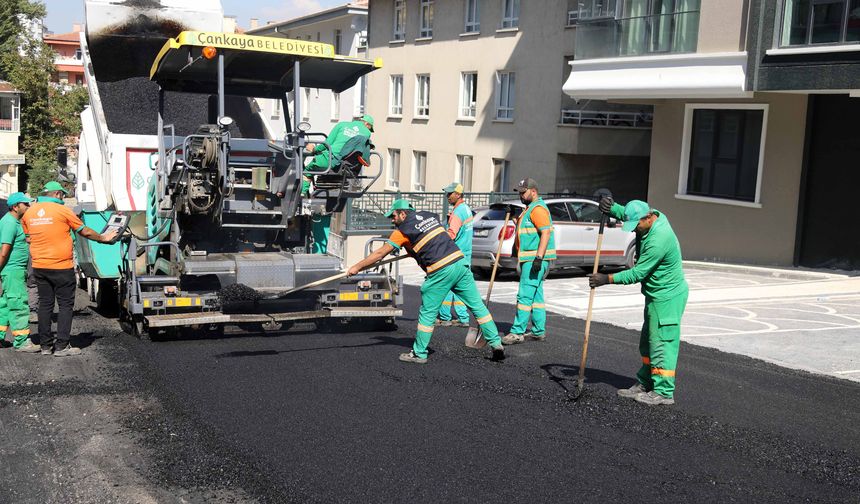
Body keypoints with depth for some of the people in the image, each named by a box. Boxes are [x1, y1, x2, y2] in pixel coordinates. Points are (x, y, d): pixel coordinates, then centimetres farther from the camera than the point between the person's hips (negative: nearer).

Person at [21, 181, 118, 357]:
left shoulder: (29, 212, 7)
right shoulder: (62, 211, -8)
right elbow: (85, 232, 0)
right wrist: (103, 238, 15)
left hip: (39, 267, 5)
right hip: (61, 267, -5)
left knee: (45, 304, 11)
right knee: (65, 305, 2)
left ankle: (45, 345, 14)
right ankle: (61, 346, 0)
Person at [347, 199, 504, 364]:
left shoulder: (403, 230, 2)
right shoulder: (429, 216, 19)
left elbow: (380, 253, 5)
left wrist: (357, 267, 14)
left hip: (440, 271, -6)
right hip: (460, 262, 6)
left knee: (427, 313, 6)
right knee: (477, 305, 10)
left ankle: (419, 354, 14)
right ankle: (496, 343, 11)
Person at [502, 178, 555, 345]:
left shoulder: (538, 208, -14)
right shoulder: (530, 208, 20)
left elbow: (545, 233, -23)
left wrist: (538, 258, -27)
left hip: (534, 260, -11)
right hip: (530, 259, 11)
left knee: (525, 296, -10)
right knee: (535, 296, 12)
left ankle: (517, 332, -9)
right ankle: (539, 331, 17)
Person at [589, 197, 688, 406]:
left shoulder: (658, 240, -28)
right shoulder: (653, 217, 1)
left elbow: (638, 273, -24)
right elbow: (625, 213, 18)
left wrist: (608, 279, -19)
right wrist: (611, 208, -4)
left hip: (667, 297, -10)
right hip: (657, 295, 10)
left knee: (662, 342, -7)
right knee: (648, 342, 14)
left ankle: (664, 392, -1)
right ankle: (644, 384, 22)